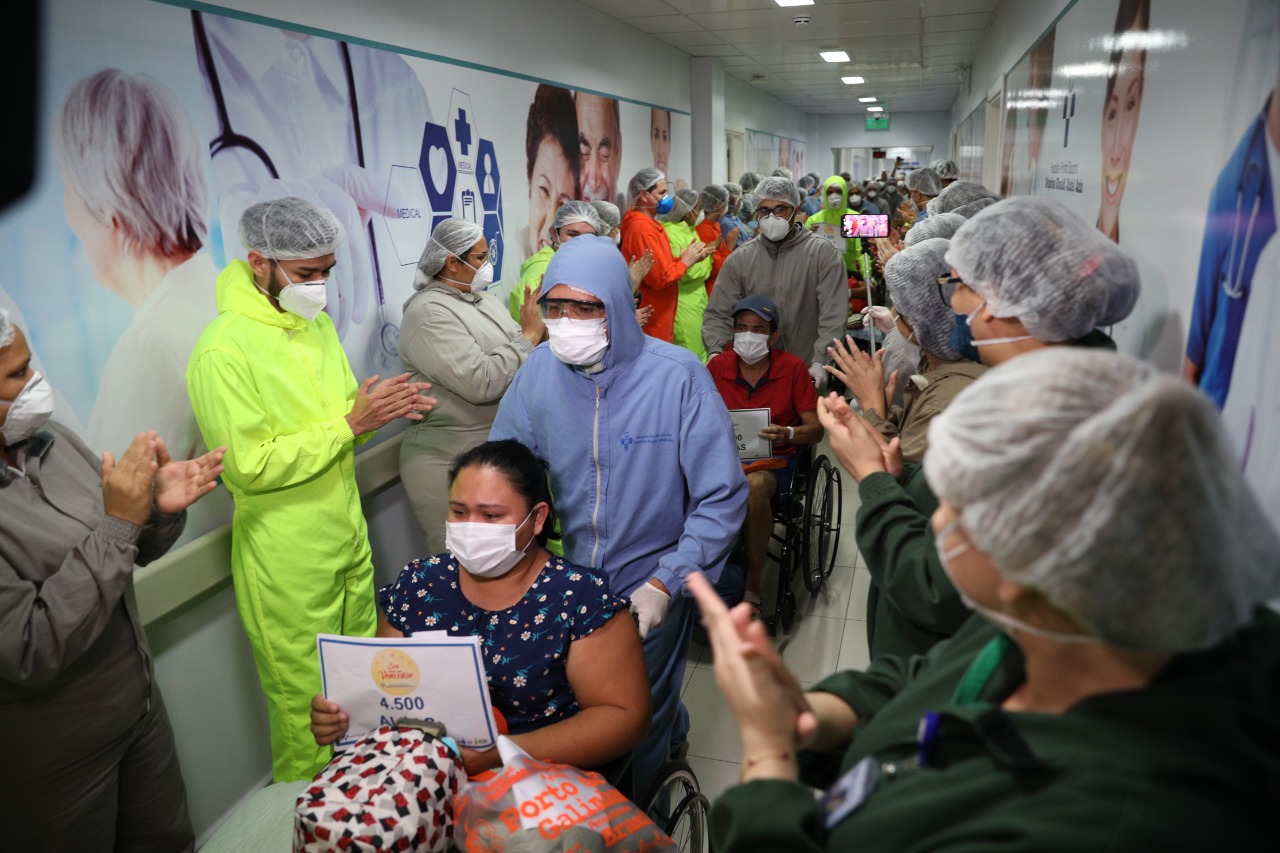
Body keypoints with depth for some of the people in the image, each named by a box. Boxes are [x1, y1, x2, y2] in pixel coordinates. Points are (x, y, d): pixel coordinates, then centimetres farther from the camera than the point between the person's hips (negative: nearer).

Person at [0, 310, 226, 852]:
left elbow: (136, 552, 7)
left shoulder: (52, 441, -3)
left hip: (141, 702, 6)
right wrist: (118, 524, -30)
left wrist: (162, 510, -15)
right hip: (52, 758, -6)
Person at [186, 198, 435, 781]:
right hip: (287, 563, -8)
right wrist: (350, 423, -24)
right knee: (307, 710, 7)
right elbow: (249, 467, -21)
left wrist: (382, 408, -8)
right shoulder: (223, 350, -19)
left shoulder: (316, 323, 7)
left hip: (348, 536, 8)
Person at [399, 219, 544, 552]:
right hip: (451, 466, -8)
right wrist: (529, 335, -16)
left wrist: (540, 329, -5)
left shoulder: (482, 298, 12)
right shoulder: (429, 313, -16)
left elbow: (522, 357, 13)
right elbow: (481, 384, -26)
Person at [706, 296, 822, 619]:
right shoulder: (717, 365, 6)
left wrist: (788, 434, -20)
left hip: (773, 460, -2)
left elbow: (816, 429, 1)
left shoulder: (793, 368, 0)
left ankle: (753, 586, -19)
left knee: (754, 486, -38)